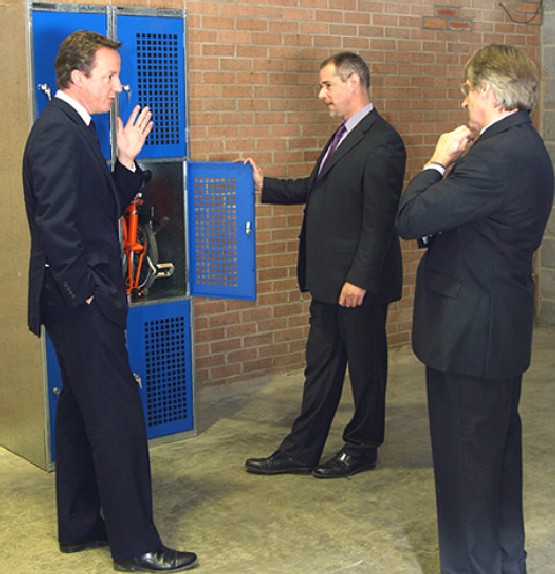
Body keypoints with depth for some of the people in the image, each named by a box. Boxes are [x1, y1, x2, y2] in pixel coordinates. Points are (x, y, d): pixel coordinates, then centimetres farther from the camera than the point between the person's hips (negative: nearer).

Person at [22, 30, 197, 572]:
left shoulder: (71, 127, 15)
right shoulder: (60, 132, -17)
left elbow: (106, 207, 16)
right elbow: (56, 224, -24)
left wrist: (127, 160, 4)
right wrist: (86, 289, -17)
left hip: (80, 302, 11)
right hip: (81, 303, -11)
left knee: (80, 410, 16)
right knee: (118, 417, -6)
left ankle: (79, 526, 28)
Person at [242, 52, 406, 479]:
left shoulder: (382, 143, -17)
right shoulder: (344, 136, 14)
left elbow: (379, 219, -21)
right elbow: (315, 189, 20)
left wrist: (359, 279, -22)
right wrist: (263, 184, 11)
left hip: (359, 282, -10)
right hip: (329, 280, 10)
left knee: (365, 366, 8)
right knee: (321, 366, 15)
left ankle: (362, 449, 24)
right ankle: (301, 451, 24)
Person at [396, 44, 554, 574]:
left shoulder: (496, 155, -23)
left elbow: (411, 220, -25)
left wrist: (438, 162, -11)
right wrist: (453, 166, 1)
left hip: (469, 333, -11)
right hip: (504, 328, 11)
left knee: (466, 461, 3)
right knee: (500, 451, 22)